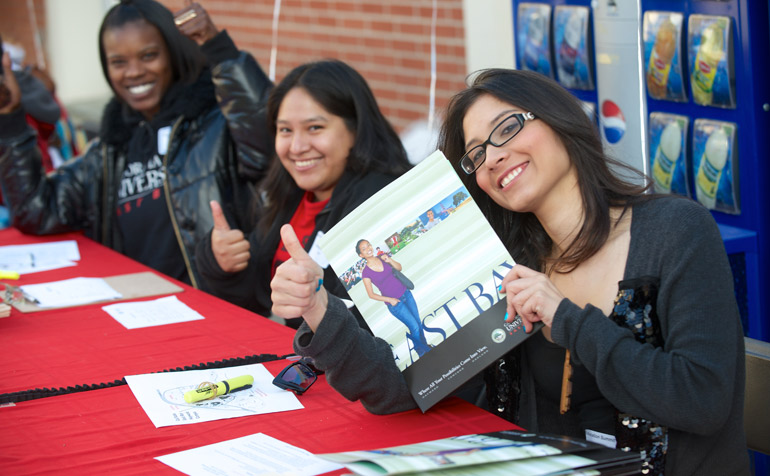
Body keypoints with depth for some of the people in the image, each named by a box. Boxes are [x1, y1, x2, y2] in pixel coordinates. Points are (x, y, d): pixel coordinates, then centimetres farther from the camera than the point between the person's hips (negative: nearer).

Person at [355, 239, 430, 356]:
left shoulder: (382, 257, -2)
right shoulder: (366, 273, -15)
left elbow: (399, 268, 3)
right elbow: (371, 294, -10)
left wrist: (389, 260, -17)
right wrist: (390, 300, -16)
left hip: (406, 294, 5)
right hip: (394, 304, -5)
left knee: (418, 323, 12)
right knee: (414, 327, -1)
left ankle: (425, 346, 34)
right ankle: (423, 352, 21)